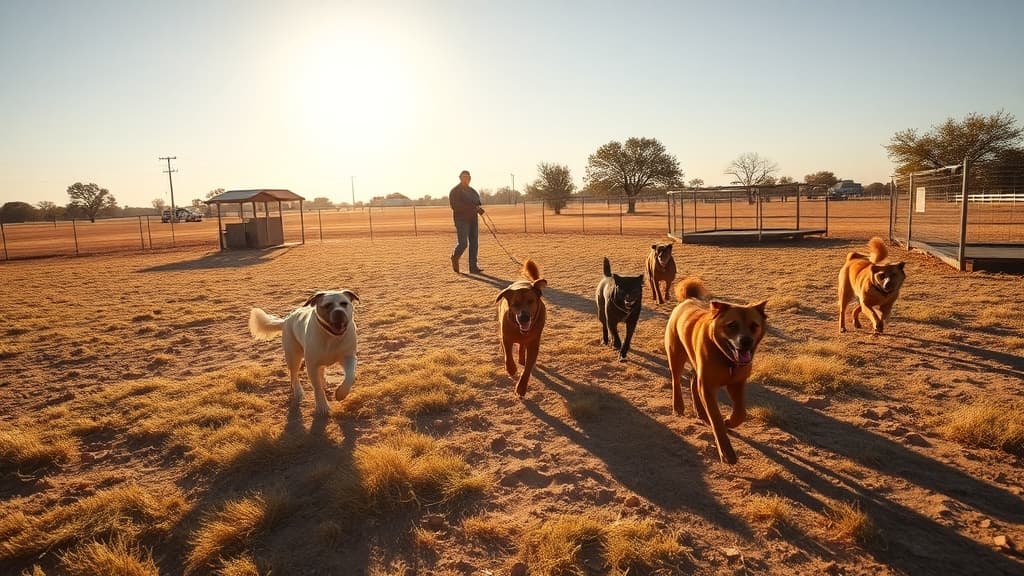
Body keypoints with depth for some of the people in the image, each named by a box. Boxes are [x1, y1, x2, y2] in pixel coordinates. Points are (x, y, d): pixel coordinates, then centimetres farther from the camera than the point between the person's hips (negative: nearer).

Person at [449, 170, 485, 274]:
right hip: (461, 220, -7)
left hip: (473, 220, 7)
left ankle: (473, 267, 3)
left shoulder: (472, 191, 18)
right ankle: (455, 258, 18)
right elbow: (454, 206, -17)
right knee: (463, 244, -12)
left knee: (474, 243, 1)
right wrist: (472, 207, -23)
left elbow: (477, 202, 26)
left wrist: (478, 208, -1)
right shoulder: (455, 191, -5)